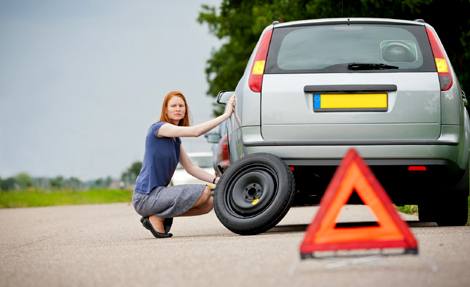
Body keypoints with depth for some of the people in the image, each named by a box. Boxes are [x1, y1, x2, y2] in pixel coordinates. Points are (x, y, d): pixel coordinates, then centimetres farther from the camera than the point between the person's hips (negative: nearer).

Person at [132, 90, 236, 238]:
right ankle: (157, 218, -9)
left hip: (158, 193, 9)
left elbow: (191, 168, 17)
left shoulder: (176, 139, 16)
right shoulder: (158, 128, -11)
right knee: (203, 193, -20)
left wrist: (217, 180, 3)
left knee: (209, 204, 6)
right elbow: (196, 131, -21)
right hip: (146, 198, -9)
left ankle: (160, 215, 7)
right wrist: (226, 114, -19)